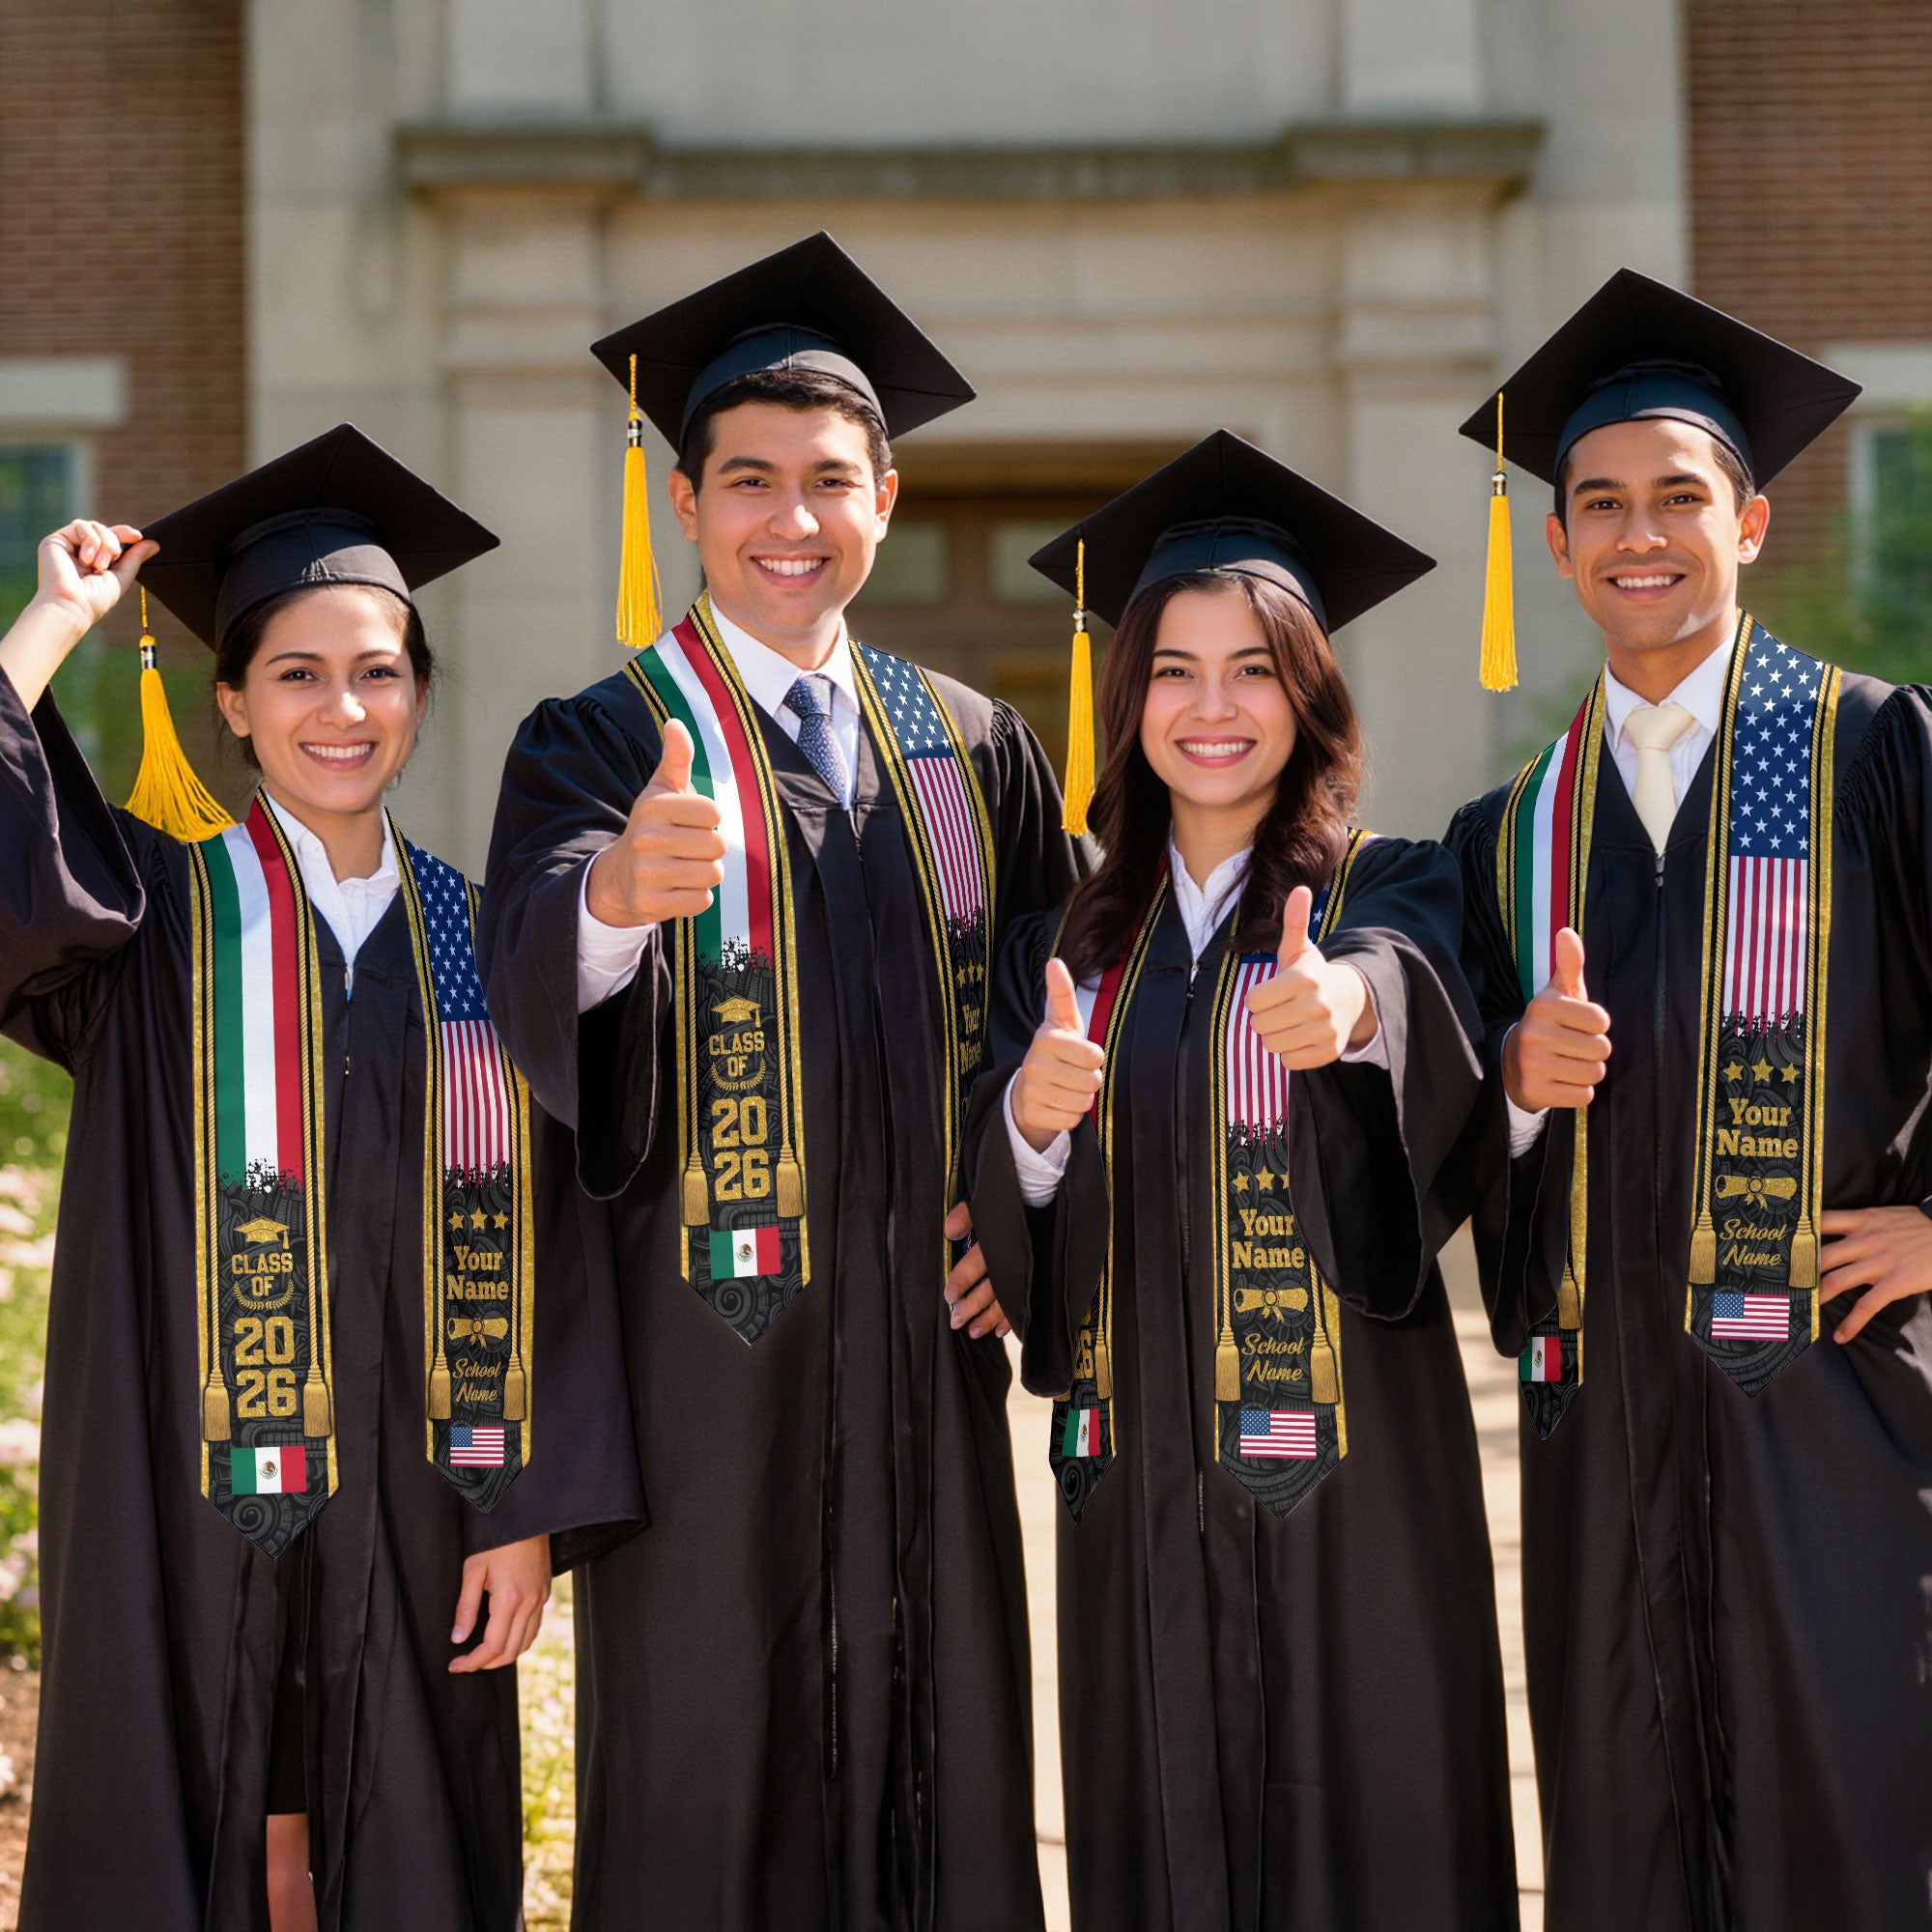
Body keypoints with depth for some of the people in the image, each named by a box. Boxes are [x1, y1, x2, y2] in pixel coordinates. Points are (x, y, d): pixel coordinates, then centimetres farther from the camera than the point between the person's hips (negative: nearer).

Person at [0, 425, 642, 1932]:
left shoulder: (472, 941, 6)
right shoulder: (158, 914, 0)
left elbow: (533, 1245, 4)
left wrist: (526, 1509, -3)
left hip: (411, 1516, 2)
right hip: (191, 1507, -2)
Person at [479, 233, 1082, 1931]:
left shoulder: (976, 753, 11)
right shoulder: (602, 744, -2)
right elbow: (534, 970, -22)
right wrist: (617, 892, -44)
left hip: (924, 1343, 4)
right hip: (707, 1342, -3)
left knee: (937, 1762, 8)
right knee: (708, 1785, 1)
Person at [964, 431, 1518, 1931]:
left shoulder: (1391, 893, 0)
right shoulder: (1073, 942, 10)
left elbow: (1413, 984, -25)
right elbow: (1003, 1229, 5)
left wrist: (1351, 1003, -47)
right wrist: (1031, 1122, -17)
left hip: (1345, 1461, -3)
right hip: (1140, 1471, 3)